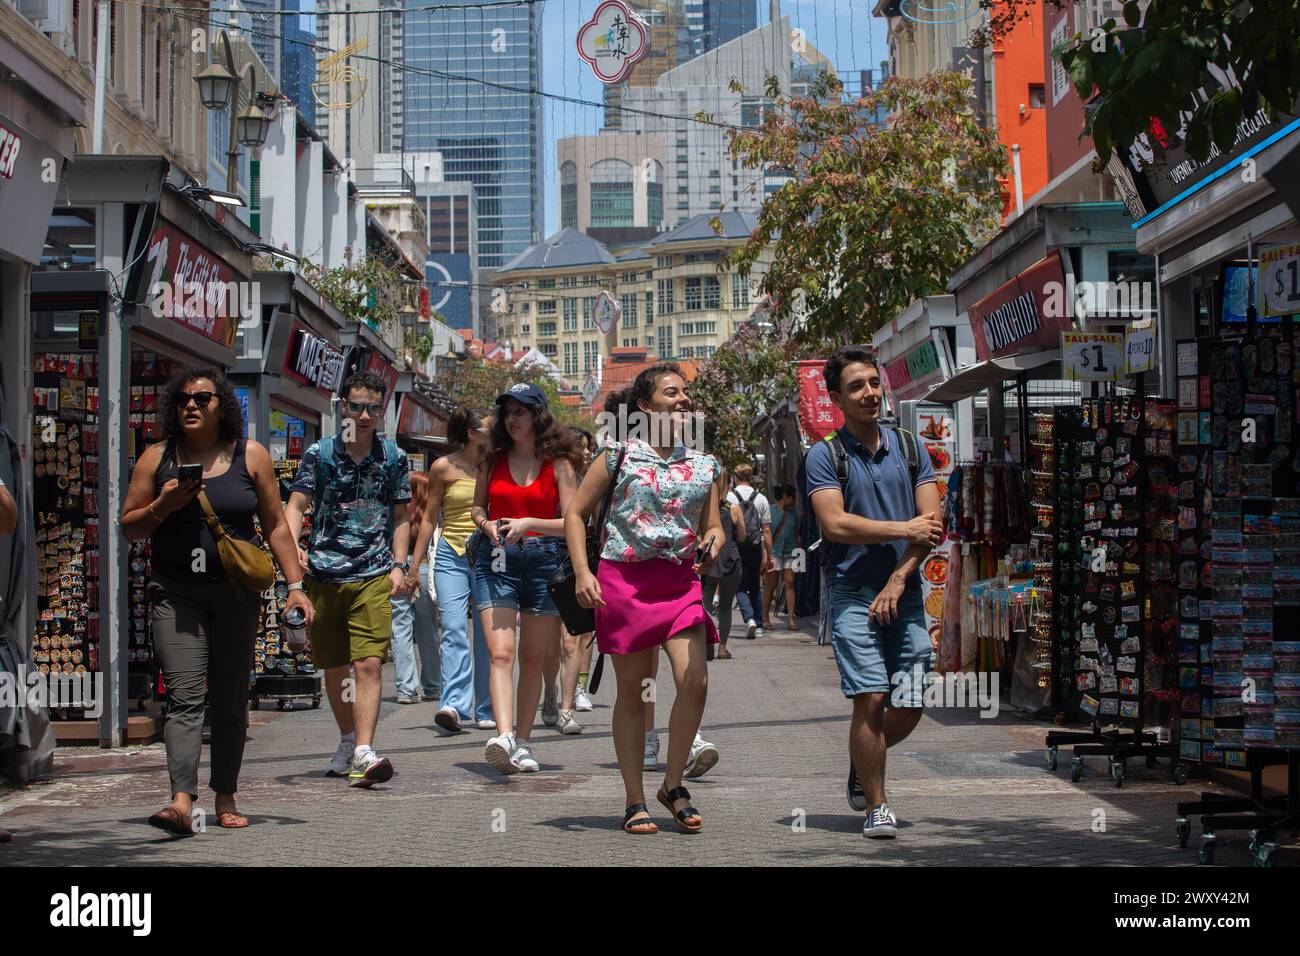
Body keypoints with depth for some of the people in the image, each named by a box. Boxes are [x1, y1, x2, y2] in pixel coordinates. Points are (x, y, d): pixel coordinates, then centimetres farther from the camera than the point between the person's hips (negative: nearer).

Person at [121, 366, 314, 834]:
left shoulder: (250, 456, 6)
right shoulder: (157, 458, 7)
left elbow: (276, 526, 7)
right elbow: (129, 527, 9)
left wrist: (295, 584, 0)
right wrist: (164, 505, -10)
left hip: (235, 593, 1)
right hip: (176, 595, -1)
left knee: (231, 701, 6)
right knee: (185, 697, -14)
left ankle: (225, 798, 17)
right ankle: (182, 800, -24)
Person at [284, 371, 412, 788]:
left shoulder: (395, 458, 7)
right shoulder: (319, 454, 3)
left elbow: (400, 516, 13)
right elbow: (296, 505, -4)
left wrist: (399, 565, 1)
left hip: (373, 575, -1)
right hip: (324, 573, 1)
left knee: (369, 663, -16)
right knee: (334, 666, 13)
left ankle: (364, 752, -23)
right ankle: (347, 741, 33)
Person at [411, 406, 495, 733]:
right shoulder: (443, 467, 3)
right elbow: (430, 518, 7)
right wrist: (414, 565, 4)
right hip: (451, 557, -2)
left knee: (487, 634, 2)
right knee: (454, 629, -15)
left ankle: (486, 710, 9)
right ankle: (454, 705, -24)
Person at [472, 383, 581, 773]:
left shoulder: (558, 464, 1)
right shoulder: (493, 461, 9)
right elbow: (477, 506, 20)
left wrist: (528, 523, -17)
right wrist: (486, 523, -3)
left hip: (543, 560, -1)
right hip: (496, 560, 1)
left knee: (532, 659, 6)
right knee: (500, 653, -15)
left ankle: (523, 743, 15)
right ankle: (504, 737, -29)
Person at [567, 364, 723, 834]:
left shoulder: (704, 463, 11)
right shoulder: (621, 453, 0)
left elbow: (713, 526, 17)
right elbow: (576, 514, 4)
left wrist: (711, 544, -7)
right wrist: (582, 572, -7)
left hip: (681, 581, 3)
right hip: (624, 579, -3)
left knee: (695, 681, -13)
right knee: (633, 692, 3)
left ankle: (673, 783, 8)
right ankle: (635, 801, 14)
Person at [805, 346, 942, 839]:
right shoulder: (825, 455, 0)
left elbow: (932, 523, 3)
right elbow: (835, 524, -12)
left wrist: (898, 580, -8)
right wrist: (906, 529, -8)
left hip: (904, 592, 4)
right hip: (853, 592, -3)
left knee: (909, 708, 3)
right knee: (870, 699, -11)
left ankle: (862, 765, 31)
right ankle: (877, 806, 1)